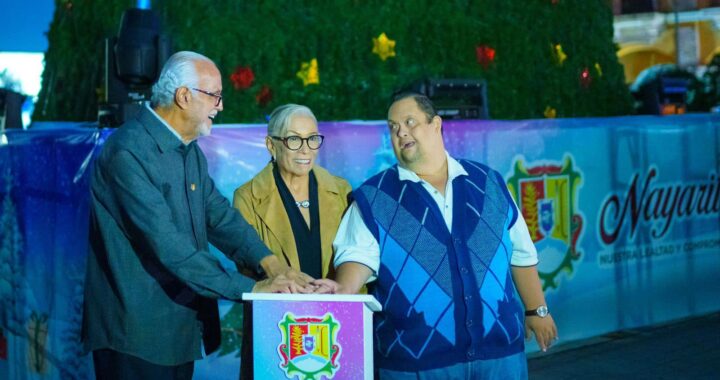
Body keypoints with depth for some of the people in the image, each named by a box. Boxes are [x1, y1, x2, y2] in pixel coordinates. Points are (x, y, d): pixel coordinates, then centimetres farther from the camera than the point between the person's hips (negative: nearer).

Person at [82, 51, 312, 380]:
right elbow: (168, 246, -26)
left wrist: (270, 264, -10)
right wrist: (251, 289, -25)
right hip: (136, 331, -8)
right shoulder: (129, 152, -20)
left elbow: (219, 214, 7)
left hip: (180, 327, 9)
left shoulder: (189, 149, 11)